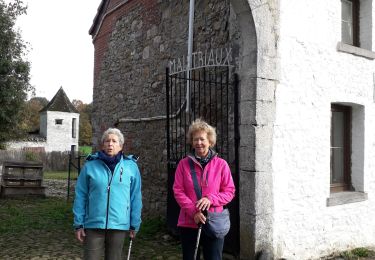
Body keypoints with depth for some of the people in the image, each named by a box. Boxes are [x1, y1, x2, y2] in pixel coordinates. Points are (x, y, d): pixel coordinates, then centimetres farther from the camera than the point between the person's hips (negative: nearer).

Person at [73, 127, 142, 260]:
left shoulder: (131, 166, 1)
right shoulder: (90, 166, -1)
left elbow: (135, 198, 3)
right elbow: (80, 197, 2)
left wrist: (134, 225, 2)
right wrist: (79, 224, 1)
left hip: (119, 225, 1)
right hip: (93, 224, -1)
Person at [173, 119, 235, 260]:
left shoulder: (221, 164, -1)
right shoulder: (184, 164, 0)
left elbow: (230, 191, 1)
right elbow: (178, 191, -3)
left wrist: (210, 199, -17)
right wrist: (193, 212, -15)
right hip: (188, 223, 1)